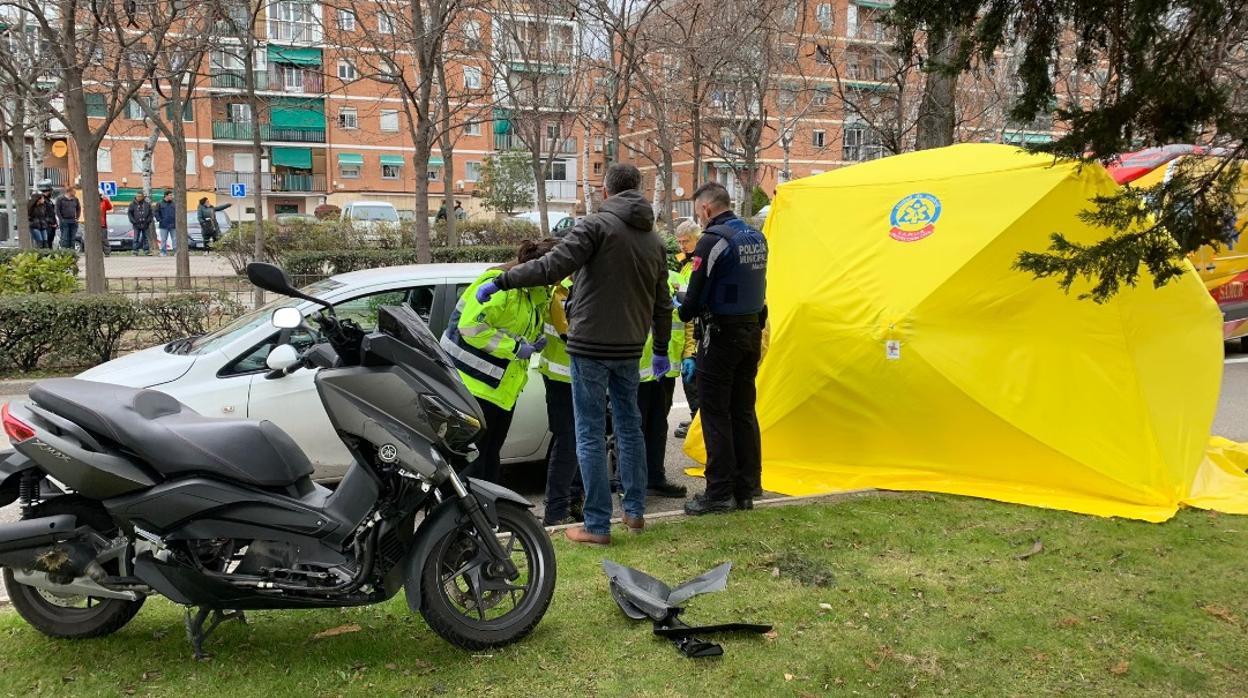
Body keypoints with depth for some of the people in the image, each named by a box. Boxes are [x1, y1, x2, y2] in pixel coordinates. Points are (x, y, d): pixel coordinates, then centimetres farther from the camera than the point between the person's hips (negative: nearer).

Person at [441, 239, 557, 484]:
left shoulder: (538, 292, 11)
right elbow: (470, 326, -26)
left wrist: (535, 343, 4)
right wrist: (515, 346, -23)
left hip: (504, 387, 10)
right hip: (476, 382, -9)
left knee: (491, 453, 17)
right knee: (473, 453, -4)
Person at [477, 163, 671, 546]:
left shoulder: (597, 224, -10)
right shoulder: (654, 240, 11)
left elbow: (552, 267, -22)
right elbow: (662, 303, 18)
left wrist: (500, 281, -14)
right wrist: (661, 351, 28)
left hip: (591, 344, -6)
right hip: (630, 347, 7)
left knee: (590, 434, 0)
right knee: (629, 426, 18)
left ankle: (597, 525, 4)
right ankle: (635, 511, 27)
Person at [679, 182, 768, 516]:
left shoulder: (713, 239, -15)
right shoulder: (756, 237, 11)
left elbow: (697, 291, -15)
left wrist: (684, 312, 4)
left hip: (722, 334, -8)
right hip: (752, 331, 8)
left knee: (715, 414, -1)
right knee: (743, 411, 13)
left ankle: (719, 492, 2)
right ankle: (745, 490, 19)